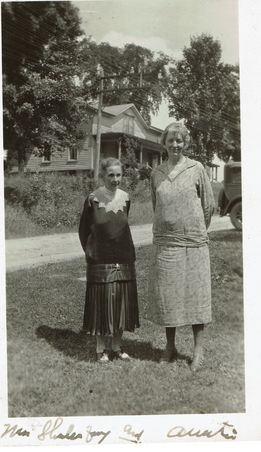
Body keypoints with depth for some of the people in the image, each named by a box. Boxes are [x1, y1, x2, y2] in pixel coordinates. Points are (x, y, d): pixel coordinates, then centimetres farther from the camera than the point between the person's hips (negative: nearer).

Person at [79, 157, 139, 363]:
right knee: (102, 302, 2)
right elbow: (84, 229, 2)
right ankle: (101, 348, 17)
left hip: (124, 259, 4)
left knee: (122, 301, 9)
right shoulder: (93, 199, -10)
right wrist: (89, 251, 2)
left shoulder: (125, 198, 0)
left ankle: (117, 346, 24)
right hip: (100, 261, -4)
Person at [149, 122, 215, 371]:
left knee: (196, 292, 2)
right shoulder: (157, 173, 6)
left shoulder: (196, 169, -1)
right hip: (164, 241, 3)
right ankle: (170, 347, 22)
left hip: (193, 241, -2)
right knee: (165, 294, 7)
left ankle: (198, 349, 14)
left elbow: (209, 205, 5)